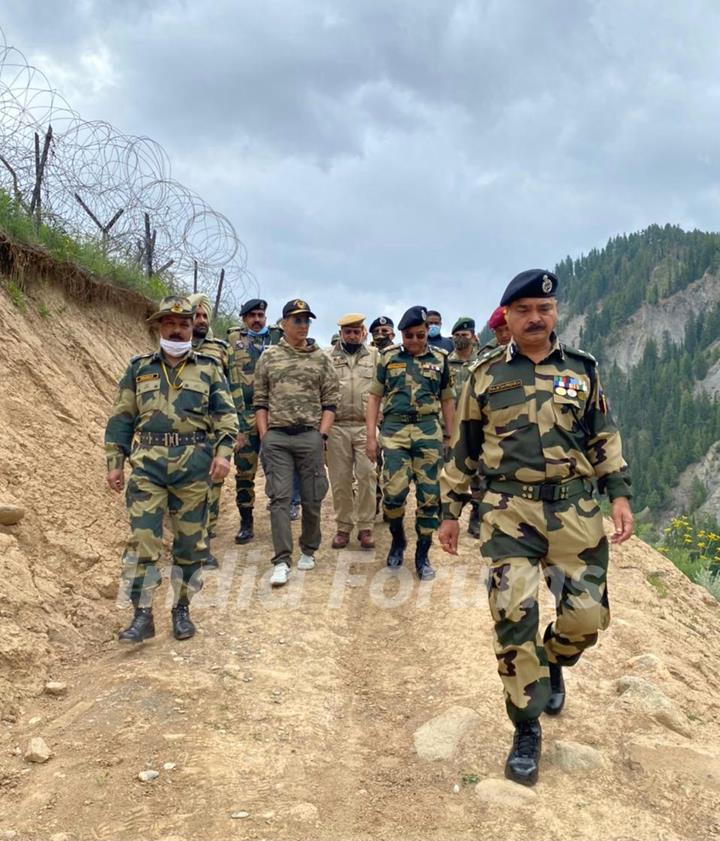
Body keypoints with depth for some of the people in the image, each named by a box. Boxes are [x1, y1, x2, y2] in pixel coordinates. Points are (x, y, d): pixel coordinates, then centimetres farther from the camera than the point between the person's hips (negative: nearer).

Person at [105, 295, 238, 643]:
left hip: (194, 465, 0)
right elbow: (121, 419, 12)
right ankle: (142, 615, 2)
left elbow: (226, 414, 3)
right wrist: (115, 463, 6)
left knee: (190, 541, 6)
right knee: (143, 539, -5)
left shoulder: (209, 368, 9)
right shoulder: (138, 368, 12)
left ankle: (182, 610, 19)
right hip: (147, 464, 1)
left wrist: (223, 452, -12)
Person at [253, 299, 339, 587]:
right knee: (279, 498, -4)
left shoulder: (321, 358, 7)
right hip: (276, 437, 0)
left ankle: (308, 551, 25)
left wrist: (322, 435, -4)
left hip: (310, 436, 1)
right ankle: (282, 561, -2)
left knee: (311, 498, 7)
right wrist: (264, 436, -1)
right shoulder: (268, 357, 7)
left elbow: (330, 401, 6)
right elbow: (260, 400, 8)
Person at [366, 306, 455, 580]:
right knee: (394, 490, -13)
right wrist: (371, 435, 0)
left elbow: (446, 400, 14)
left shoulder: (440, 359, 9)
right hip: (394, 428, -1)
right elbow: (375, 396, 8)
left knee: (429, 495, 2)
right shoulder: (388, 357, 7)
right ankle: (397, 538, 15)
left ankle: (422, 555, 15)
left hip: (428, 430, 1)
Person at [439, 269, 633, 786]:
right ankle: (528, 730, 12)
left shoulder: (583, 370, 9)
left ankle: (553, 664, 37)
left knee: (586, 615, 1)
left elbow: (605, 438, 12)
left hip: (575, 509, 2)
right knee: (514, 617, -6)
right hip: (509, 511, -1)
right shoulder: (486, 376, 6)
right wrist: (450, 512, 10)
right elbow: (463, 450, 10)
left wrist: (620, 495, 1)